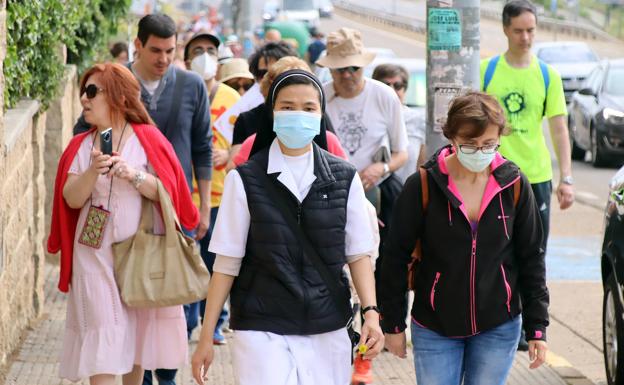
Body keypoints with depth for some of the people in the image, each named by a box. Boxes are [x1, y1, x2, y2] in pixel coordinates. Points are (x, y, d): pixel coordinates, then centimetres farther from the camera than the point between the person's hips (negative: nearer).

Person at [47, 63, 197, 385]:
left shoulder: (147, 139, -1)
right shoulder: (81, 146, 5)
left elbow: (166, 191, -7)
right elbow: (72, 199, -5)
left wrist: (135, 176, -24)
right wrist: (93, 172, -21)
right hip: (96, 255, 1)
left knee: (138, 332, 12)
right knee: (102, 346, -6)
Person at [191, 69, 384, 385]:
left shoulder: (344, 178, 5)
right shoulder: (245, 180, -1)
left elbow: (358, 253, 7)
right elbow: (226, 263, 1)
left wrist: (370, 312, -8)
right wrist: (206, 338, -1)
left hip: (328, 333, 2)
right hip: (262, 331, -2)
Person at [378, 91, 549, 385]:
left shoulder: (514, 185, -4)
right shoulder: (423, 185, -10)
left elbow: (531, 259, 5)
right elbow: (395, 258, -2)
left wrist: (537, 327, 3)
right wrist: (393, 324, 1)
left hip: (498, 328, 1)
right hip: (434, 328, -1)